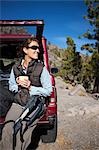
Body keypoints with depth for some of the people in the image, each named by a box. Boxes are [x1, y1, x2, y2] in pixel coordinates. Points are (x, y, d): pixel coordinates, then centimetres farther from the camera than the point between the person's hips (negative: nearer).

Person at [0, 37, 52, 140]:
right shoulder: (16, 67, 7)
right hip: (17, 97, 5)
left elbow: (48, 91, -7)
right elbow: (11, 87, 11)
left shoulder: (41, 68, -5)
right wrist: (18, 82, -10)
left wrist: (30, 87, -13)